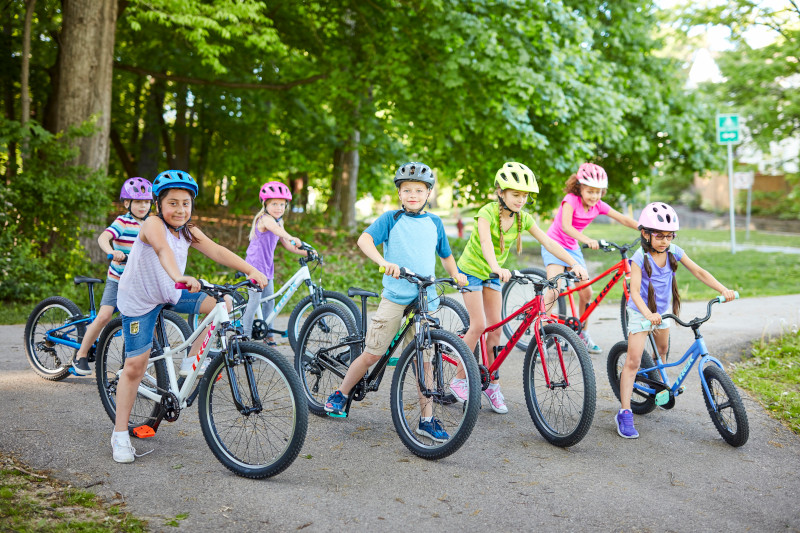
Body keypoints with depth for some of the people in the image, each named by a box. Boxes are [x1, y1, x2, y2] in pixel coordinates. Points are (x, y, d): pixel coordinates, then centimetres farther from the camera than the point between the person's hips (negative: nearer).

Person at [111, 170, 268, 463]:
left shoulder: (188, 232, -6)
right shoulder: (153, 224, -24)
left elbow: (217, 251, -18)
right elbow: (162, 249, -45)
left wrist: (252, 270, -32)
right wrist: (179, 277, -65)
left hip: (171, 293, 6)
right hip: (139, 300, -6)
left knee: (222, 304, -13)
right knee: (135, 366, -5)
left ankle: (193, 361, 5)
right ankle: (120, 435, 8)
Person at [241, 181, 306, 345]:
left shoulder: (278, 222, 13)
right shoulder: (265, 219, -16)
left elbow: (288, 245, 14)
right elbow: (277, 230, -40)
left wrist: (306, 252, 0)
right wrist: (292, 238, -58)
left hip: (267, 267, 9)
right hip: (255, 265, -9)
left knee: (269, 301, 11)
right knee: (255, 301, -7)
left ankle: (268, 336, 20)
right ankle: (246, 336, 2)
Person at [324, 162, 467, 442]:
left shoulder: (434, 222, 13)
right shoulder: (391, 218, 1)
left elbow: (445, 254, 28)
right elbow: (364, 240, -14)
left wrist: (456, 274, 15)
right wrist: (384, 262, -29)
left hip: (425, 299, 3)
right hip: (394, 297, -3)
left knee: (424, 358, 3)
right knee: (372, 354, -1)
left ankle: (427, 419, 10)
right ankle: (340, 394, 20)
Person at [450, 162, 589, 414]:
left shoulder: (523, 218, -10)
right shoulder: (487, 212, -25)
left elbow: (548, 242, -15)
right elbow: (485, 242, -43)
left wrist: (574, 264, -28)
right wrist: (496, 267, -61)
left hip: (493, 274, 5)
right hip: (472, 269, -5)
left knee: (496, 327, 0)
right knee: (478, 325, -11)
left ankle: (492, 383, 10)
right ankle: (459, 379, 4)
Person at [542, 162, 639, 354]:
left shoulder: (598, 206, -4)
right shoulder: (571, 200, -20)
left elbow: (623, 219, -6)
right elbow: (565, 226, -35)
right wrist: (587, 240, -51)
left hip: (573, 248, 6)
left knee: (586, 292, 0)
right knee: (555, 290, -23)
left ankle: (583, 333, 20)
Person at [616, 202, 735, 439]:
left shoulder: (674, 251, -9)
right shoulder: (640, 258, -24)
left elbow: (699, 272, -9)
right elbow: (635, 291, -31)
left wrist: (723, 289, -22)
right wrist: (648, 313, -48)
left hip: (663, 311, 6)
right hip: (641, 313, -6)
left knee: (662, 350, 26)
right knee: (633, 360, -12)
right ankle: (624, 413, -12)